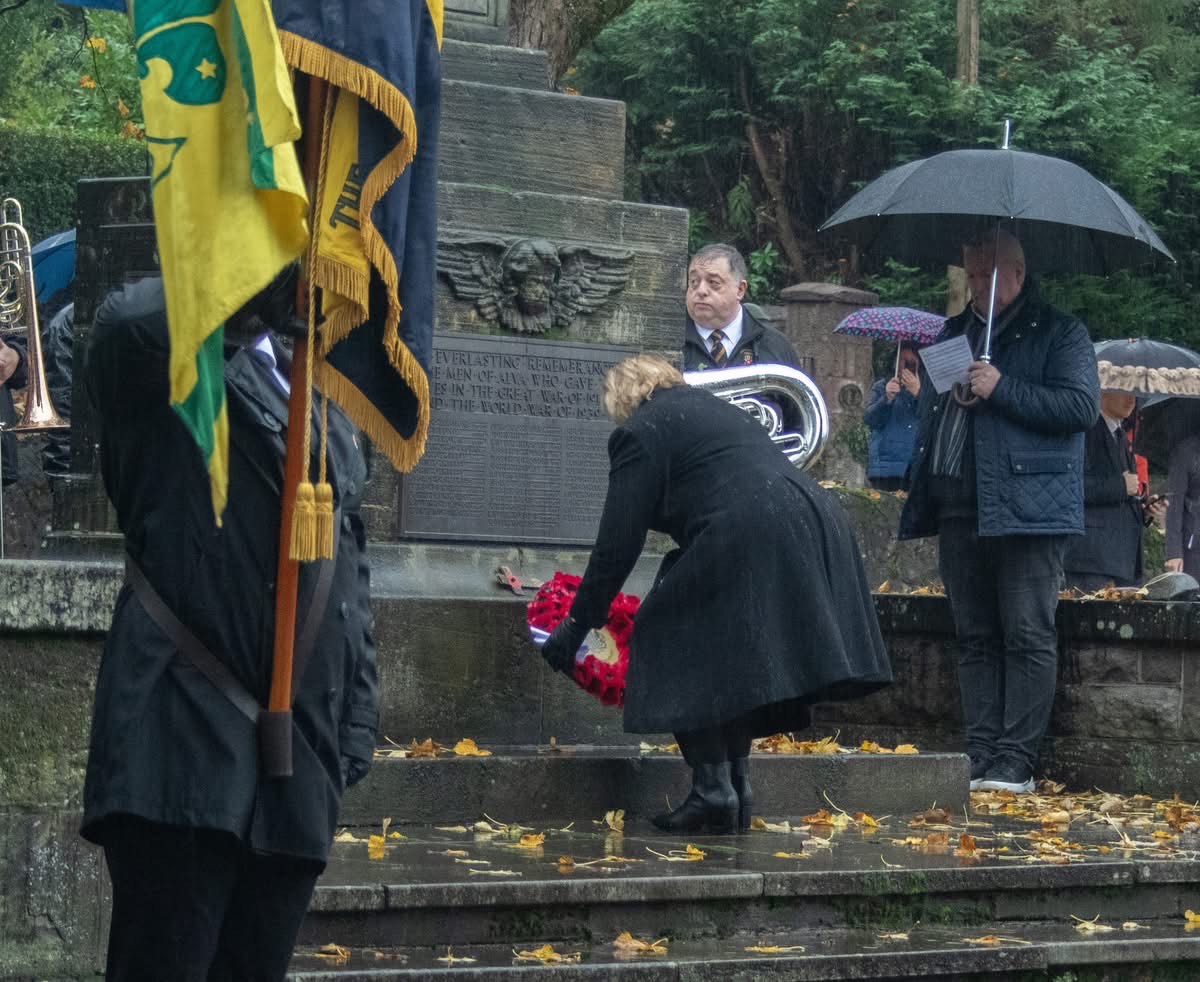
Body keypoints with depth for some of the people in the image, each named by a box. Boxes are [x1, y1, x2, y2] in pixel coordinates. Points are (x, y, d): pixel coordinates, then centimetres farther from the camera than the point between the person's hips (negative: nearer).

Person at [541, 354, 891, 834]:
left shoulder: (640, 434, 8)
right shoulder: (716, 408, 33)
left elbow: (617, 545, 4)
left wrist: (577, 624, 11)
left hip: (745, 539, -8)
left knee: (679, 650, 4)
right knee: (736, 663, 21)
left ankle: (712, 790, -3)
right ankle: (737, 788, 18)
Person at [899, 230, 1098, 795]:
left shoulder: (1059, 334, 0)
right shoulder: (954, 334, 21)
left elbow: (1082, 406, -12)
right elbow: (930, 414, 27)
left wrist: (1002, 389, -16)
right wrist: (921, 500, 14)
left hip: (1027, 509, -7)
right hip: (959, 509, 7)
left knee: (1028, 637, -6)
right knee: (974, 638, 7)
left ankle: (1016, 761, -6)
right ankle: (980, 755, 10)